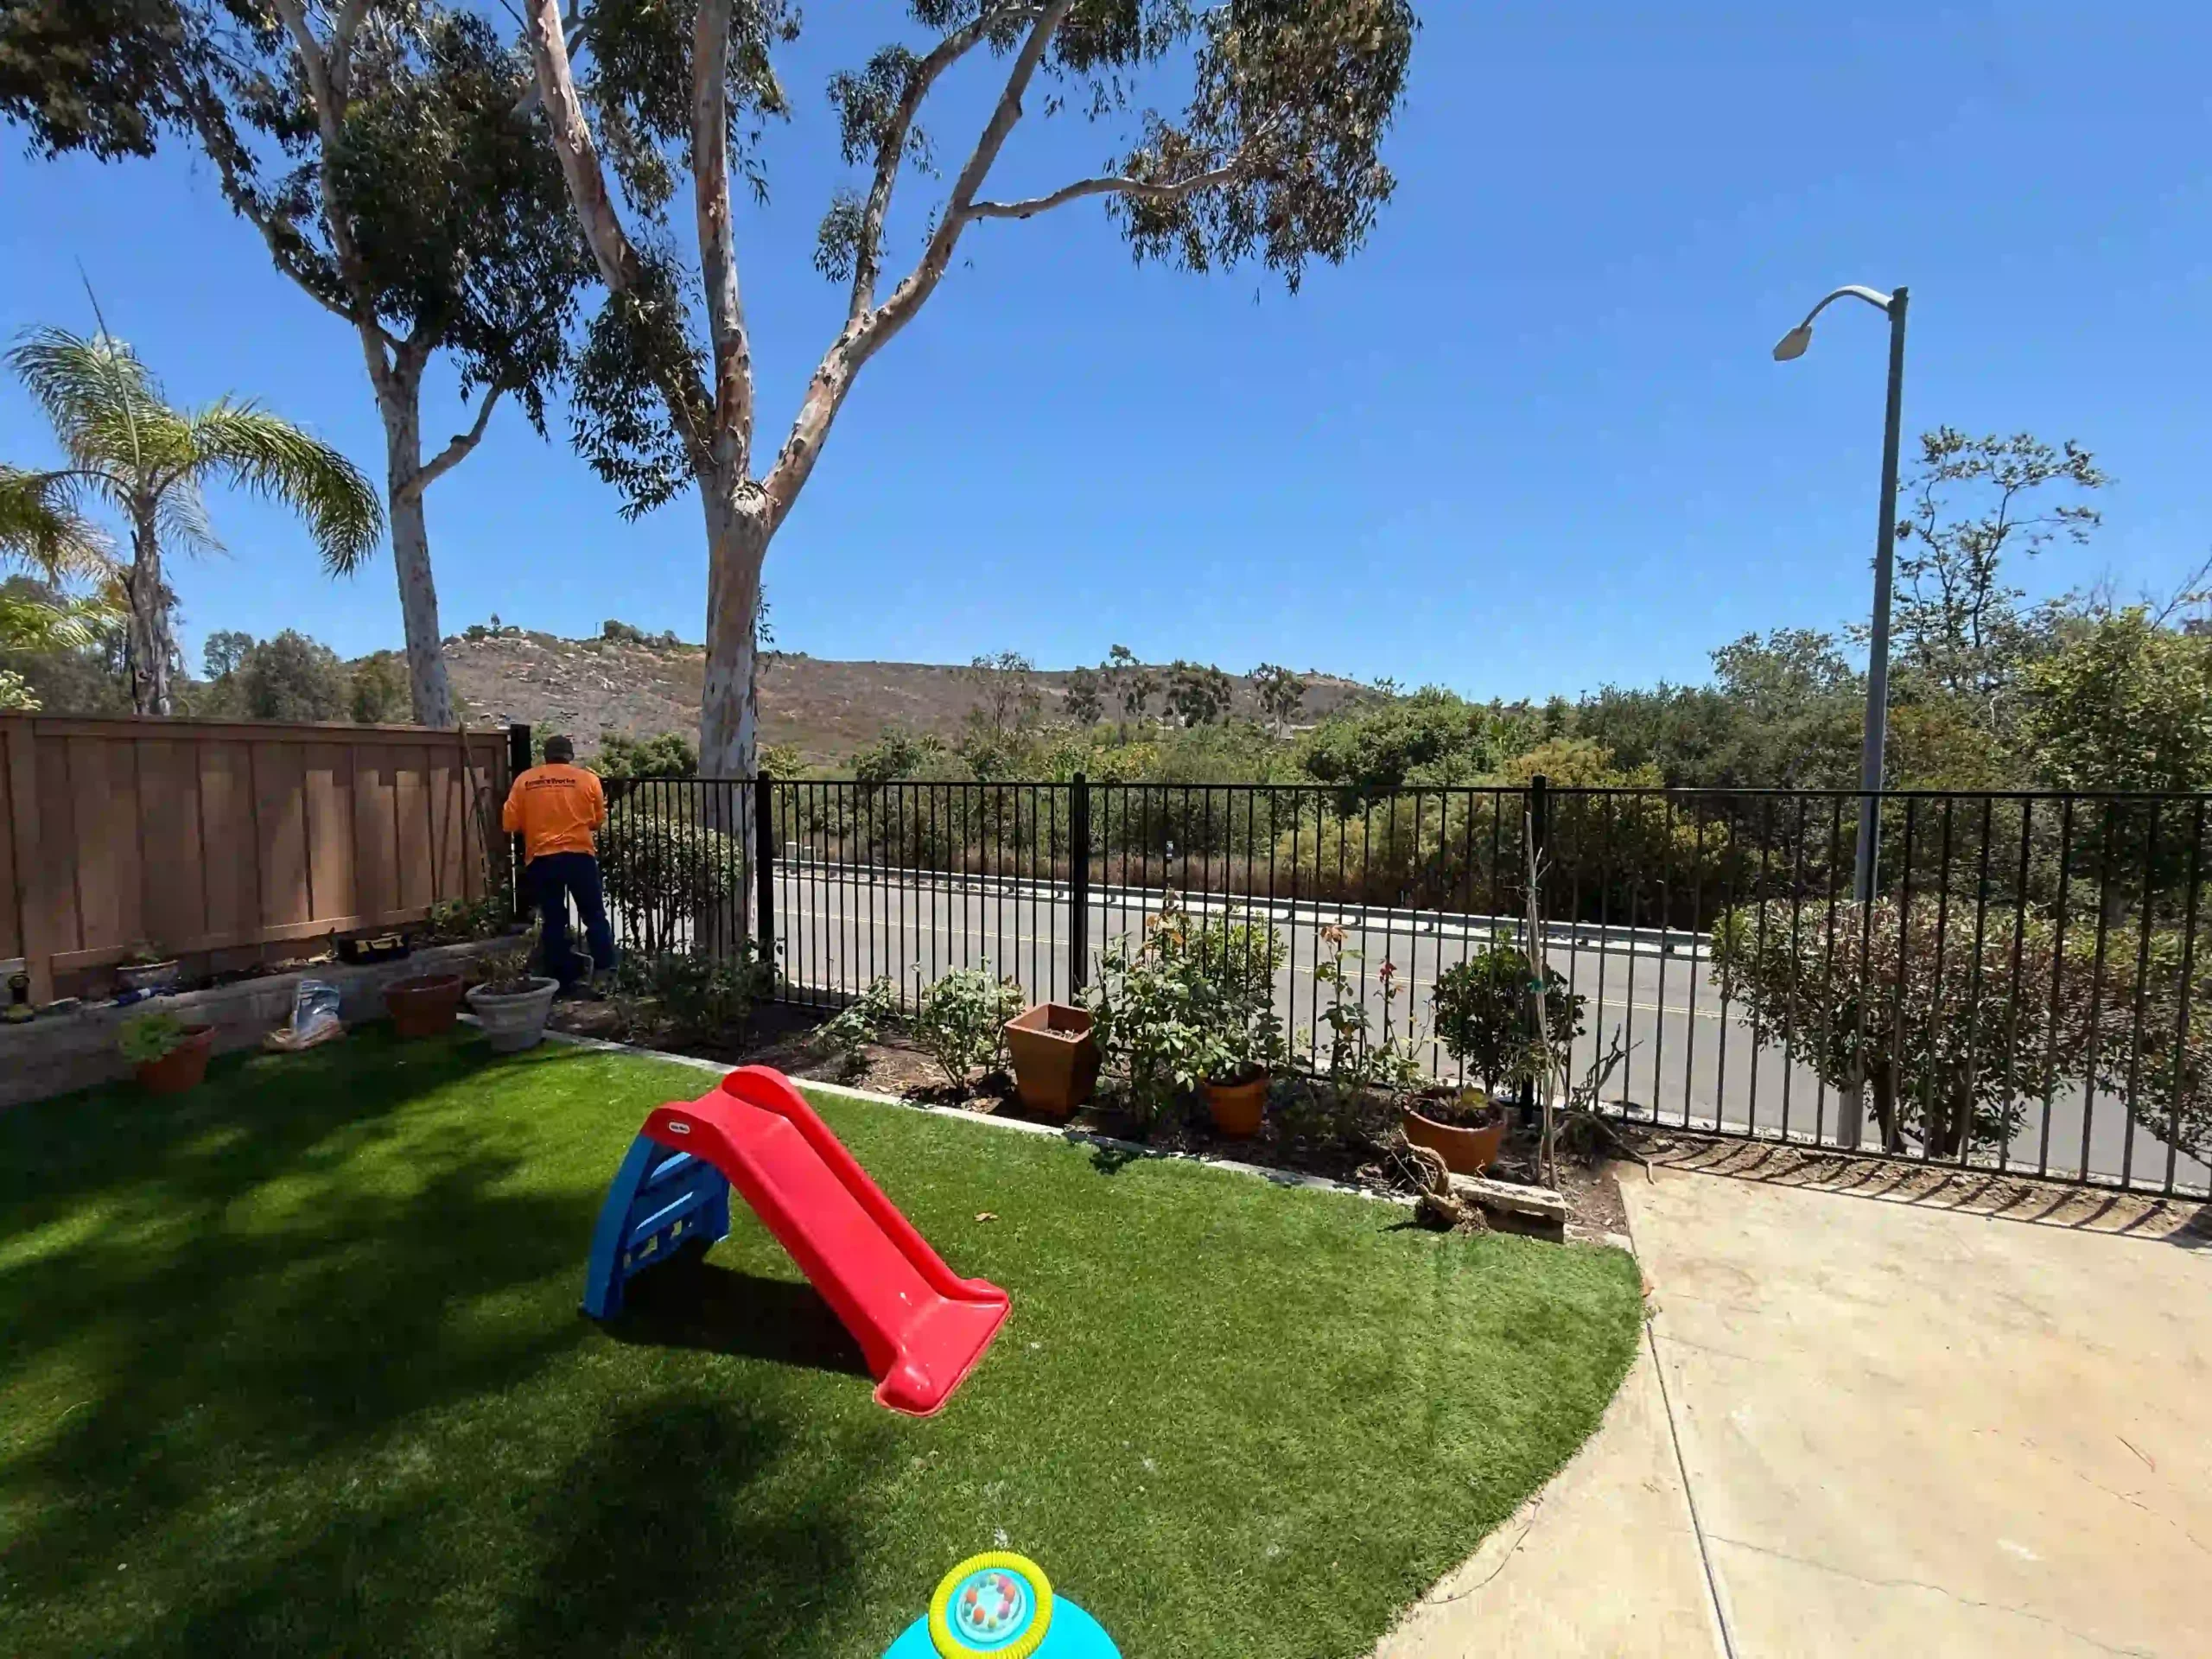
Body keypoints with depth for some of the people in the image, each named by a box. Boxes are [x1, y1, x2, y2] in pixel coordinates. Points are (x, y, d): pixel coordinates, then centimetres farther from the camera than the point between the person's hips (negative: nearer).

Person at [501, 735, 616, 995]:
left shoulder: (524, 780, 5)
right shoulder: (587, 778, 1)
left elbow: (510, 824, 3)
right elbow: (598, 820, 8)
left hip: (540, 859, 1)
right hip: (580, 855, -1)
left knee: (552, 923, 9)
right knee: (595, 917, 9)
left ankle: (564, 982, 14)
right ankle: (606, 974, 5)